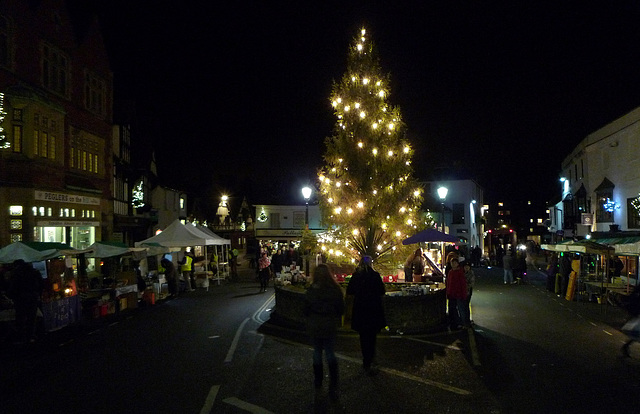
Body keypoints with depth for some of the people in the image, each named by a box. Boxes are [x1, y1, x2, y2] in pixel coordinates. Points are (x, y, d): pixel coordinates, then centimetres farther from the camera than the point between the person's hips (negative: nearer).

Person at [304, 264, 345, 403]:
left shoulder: (311, 291, -12)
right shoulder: (336, 290, -10)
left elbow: (306, 310, -4)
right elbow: (341, 310, -1)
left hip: (315, 327, -1)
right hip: (330, 327, 1)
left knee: (317, 353, 12)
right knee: (330, 354, 11)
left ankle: (317, 387, 21)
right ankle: (333, 388, 13)